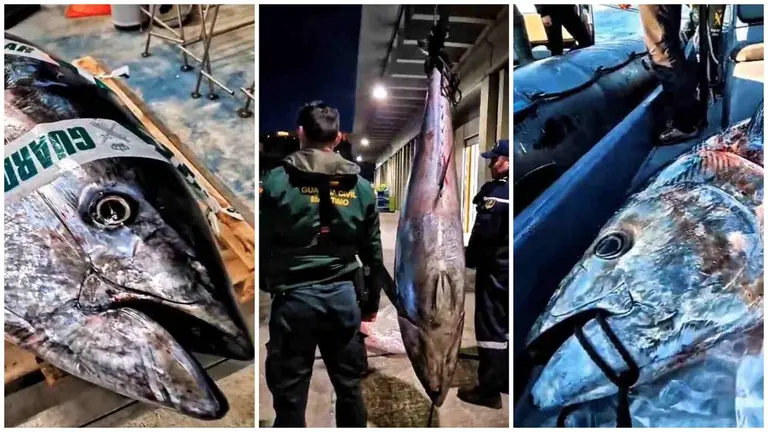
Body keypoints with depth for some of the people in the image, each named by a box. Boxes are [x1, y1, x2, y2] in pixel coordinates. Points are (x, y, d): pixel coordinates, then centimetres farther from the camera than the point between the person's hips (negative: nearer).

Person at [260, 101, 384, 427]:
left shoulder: (277, 180, -6)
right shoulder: (361, 186, 4)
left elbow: (262, 246, -5)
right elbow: (373, 252, 7)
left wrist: (267, 286, 13)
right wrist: (372, 302, 18)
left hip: (294, 297, -3)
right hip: (343, 296, 3)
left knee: (290, 394, 10)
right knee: (349, 387, 18)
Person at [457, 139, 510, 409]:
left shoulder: (495, 192, -18)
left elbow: (483, 232, -20)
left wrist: (470, 259, -7)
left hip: (495, 268, -9)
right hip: (508, 267, 9)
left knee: (490, 325, -1)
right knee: (506, 324, 18)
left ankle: (489, 390, 6)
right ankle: (505, 380, 30)